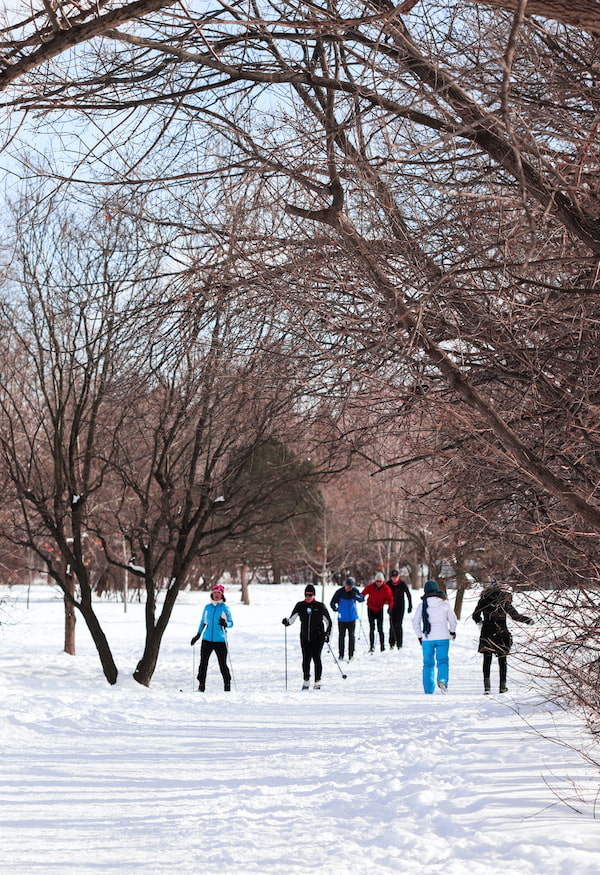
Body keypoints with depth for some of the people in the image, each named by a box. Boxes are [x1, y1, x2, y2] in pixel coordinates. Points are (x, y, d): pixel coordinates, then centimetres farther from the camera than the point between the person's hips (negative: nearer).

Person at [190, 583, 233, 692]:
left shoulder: (225, 608, 1)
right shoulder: (207, 607, 11)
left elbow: (231, 623, -1)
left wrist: (225, 624, -23)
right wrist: (198, 635, 16)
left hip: (220, 640, -3)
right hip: (207, 640, 3)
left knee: (223, 665, -2)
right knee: (203, 663, 1)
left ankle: (227, 686, 9)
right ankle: (201, 685, 9)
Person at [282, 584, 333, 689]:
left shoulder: (320, 606, 0)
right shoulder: (300, 606, 4)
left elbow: (328, 621, 6)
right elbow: (292, 619, 2)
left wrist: (327, 633, -3)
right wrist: (287, 622, -19)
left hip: (318, 637, -2)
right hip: (305, 637, 2)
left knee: (316, 657, -9)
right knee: (306, 659, 0)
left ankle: (317, 682, 0)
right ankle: (306, 681, 14)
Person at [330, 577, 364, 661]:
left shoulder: (355, 591, -4)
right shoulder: (340, 592, -9)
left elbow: (362, 599, -12)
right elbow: (332, 602, -6)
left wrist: (355, 595, -29)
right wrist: (333, 606, -28)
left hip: (352, 617, 1)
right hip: (342, 618, -1)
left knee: (351, 636, 4)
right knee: (341, 636, 1)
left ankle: (351, 654, 12)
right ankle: (341, 654, 10)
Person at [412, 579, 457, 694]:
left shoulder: (422, 605, -3)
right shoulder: (445, 603, -1)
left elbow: (415, 622, 0)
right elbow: (452, 620, 8)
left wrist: (419, 636, 13)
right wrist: (452, 631, 26)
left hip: (427, 638, 0)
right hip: (443, 637, 0)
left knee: (428, 663, 9)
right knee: (443, 660, 6)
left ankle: (429, 689, 9)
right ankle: (442, 680, -22)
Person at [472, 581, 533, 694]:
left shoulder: (483, 600, 1)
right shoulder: (504, 600, -3)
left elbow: (476, 616, 9)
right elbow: (516, 616, -2)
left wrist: (480, 621, 31)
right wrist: (529, 620, 13)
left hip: (487, 633, 1)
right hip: (501, 633, -1)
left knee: (487, 660, 3)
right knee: (502, 660, 10)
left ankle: (487, 684, -11)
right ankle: (502, 686, 13)